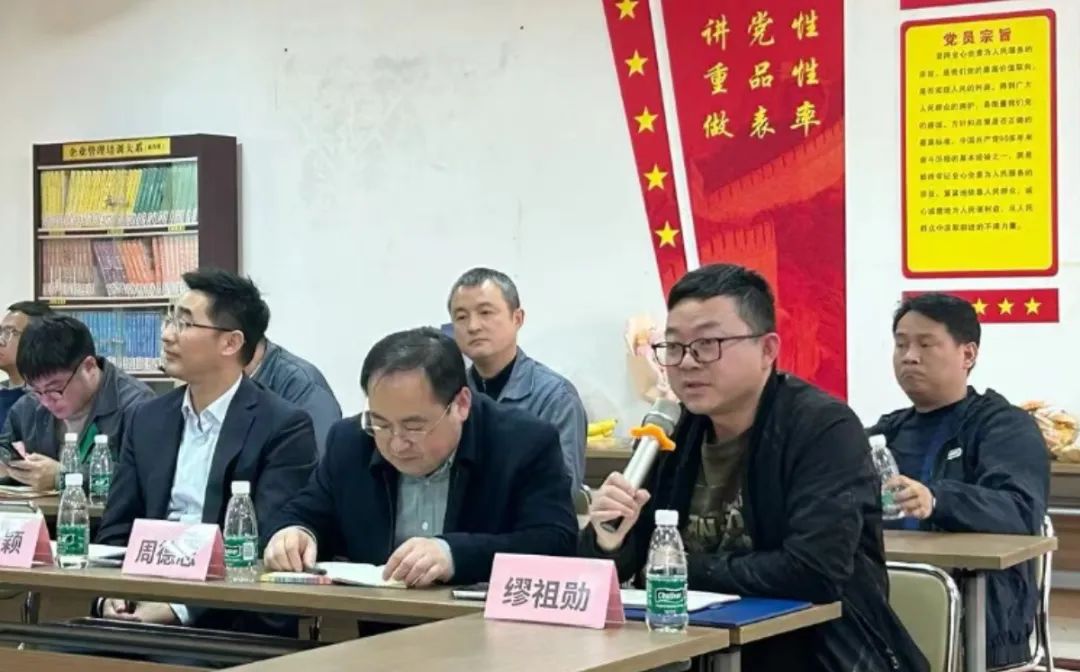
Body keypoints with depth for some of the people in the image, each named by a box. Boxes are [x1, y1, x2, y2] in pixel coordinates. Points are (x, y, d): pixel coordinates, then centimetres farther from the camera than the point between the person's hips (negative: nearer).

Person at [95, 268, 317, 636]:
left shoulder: (284, 427, -6)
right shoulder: (149, 419, 12)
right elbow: (117, 530, 11)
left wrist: (179, 607, -24)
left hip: (236, 618, -5)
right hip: (148, 598, 5)